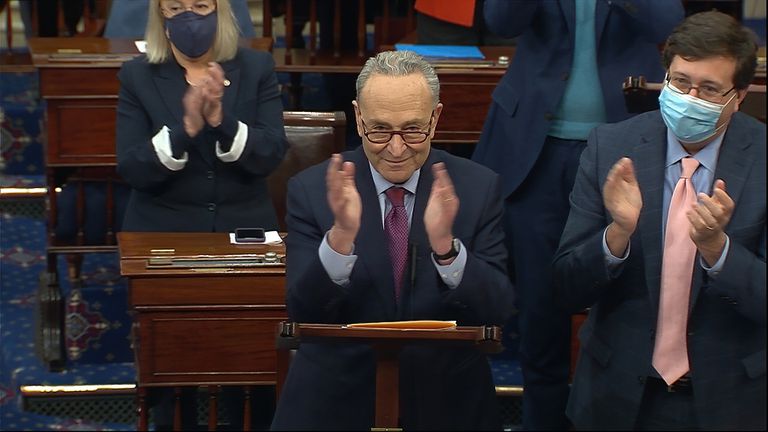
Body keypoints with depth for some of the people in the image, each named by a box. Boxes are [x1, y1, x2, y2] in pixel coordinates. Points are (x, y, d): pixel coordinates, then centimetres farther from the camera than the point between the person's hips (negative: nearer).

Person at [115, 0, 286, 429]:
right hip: (164, 240, 0)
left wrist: (222, 121, -25)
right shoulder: (137, 76, -1)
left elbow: (271, 155, -8)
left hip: (244, 235, 1)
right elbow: (132, 169, -10)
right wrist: (185, 127, -25)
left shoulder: (257, 68, 1)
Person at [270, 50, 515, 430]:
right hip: (336, 399, -2)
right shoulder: (311, 189, -2)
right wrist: (341, 235, -24)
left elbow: (496, 312, -7)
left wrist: (445, 245, -23)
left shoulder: (477, 188, -1)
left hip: (447, 401, 2)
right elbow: (303, 312, -8)